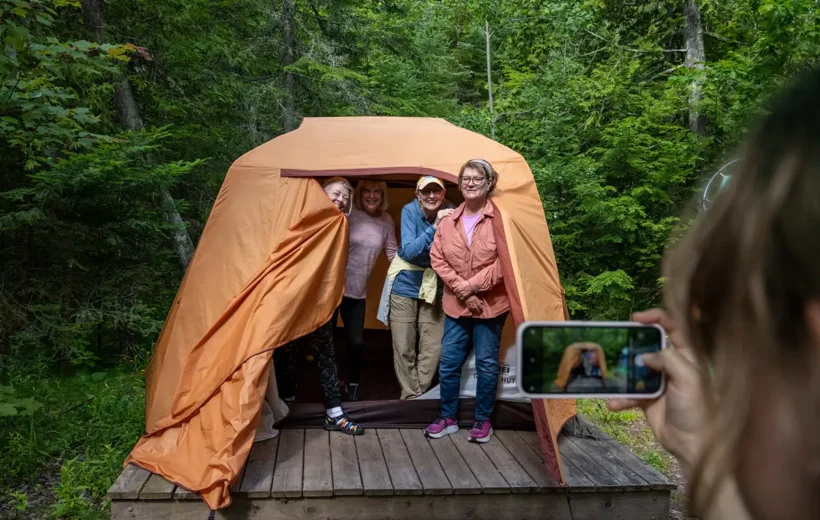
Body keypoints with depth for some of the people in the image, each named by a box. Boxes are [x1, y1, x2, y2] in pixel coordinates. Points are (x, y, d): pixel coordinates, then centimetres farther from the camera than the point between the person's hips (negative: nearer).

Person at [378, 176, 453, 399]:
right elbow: (409, 251, -25)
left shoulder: (449, 214, -9)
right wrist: (434, 227, -33)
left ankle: (420, 396, 21)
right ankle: (410, 398, 19)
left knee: (432, 348, 3)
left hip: (433, 288, 2)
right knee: (404, 349, 3)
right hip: (405, 285, -2)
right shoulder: (410, 211, -15)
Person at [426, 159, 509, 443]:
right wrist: (459, 287, -9)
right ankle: (447, 418, 24)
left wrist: (473, 285, -14)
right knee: (448, 362, 8)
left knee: (487, 363, 6)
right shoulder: (449, 221, 5)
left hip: (490, 304, -4)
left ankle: (483, 421, 22)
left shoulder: (500, 219, -10)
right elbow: (437, 259, 4)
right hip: (456, 305, 4)